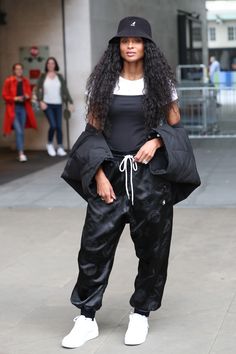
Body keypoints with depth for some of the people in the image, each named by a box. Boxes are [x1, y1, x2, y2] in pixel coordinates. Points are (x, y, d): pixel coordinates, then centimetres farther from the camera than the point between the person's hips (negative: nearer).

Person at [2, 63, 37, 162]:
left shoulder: (25, 81, 7)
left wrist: (28, 96, -7)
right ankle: (21, 153, -14)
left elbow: (29, 93, 16)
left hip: (23, 108, 5)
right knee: (18, 131, -14)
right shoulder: (8, 81, -6)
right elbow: (5, 95, -5)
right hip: (13, 109, -5)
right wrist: (15, 98, -18)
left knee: (21, 131, 11)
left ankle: (21, 152, 21)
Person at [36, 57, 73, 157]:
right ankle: (49, 144, 10)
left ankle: (60, 148, 7)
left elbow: (65, 90, 4)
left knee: (59, 126, 0)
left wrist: (70, 102, -1)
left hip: (58, 104, 2)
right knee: (53, 125, -14)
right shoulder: (43, 76, 2)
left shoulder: (59, 76, 6)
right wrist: (41, 101, -13)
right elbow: (38, 90, 0)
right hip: (47, 104, -2)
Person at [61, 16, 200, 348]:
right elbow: (93, 129, 2)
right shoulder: (103, 82, 2)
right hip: (110, 173, 0)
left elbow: (175, 124, 8)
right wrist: (99, 175, -6)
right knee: (95, 243, -3)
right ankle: (87, 318, 9)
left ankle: (141, 314, 23)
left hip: (150, 174, 0)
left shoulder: (161, 81, 2)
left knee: (151, 246, 6)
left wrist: (156, 142, -13)